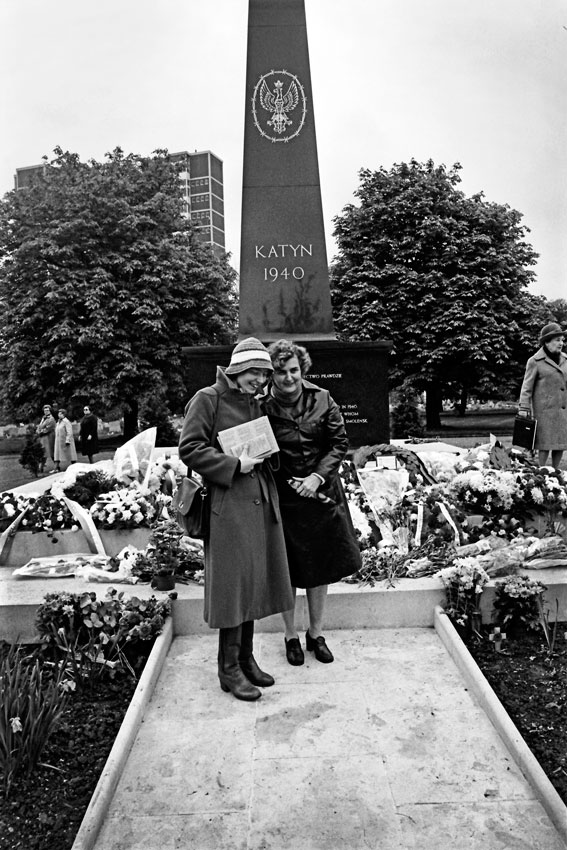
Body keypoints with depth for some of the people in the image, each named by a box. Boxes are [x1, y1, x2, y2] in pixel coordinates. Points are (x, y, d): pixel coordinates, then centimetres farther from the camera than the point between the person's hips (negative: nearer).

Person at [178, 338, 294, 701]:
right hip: (228, 503, -7)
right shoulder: (207, 399, -5)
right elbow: (189, 448, -11)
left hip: (260, 501, 7)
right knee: (234, 582, -3)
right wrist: (234, 465, -16)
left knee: (255, 580, 12)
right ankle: (229, 669, 11)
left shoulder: (256, 404, 16)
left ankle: (246, 658, 26)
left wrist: (262, 454, 5)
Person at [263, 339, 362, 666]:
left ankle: (316, 633, 33)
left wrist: (317, 477, -13)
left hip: (322, 494, 3)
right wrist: (288, 483, -17)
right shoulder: (265, 408, -12)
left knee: (320, 568, 14)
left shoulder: (322, 399, -5)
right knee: (287, 571, 9)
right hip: (283, 498, -2)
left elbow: (340, 443, -2)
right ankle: (291, 636, 30)